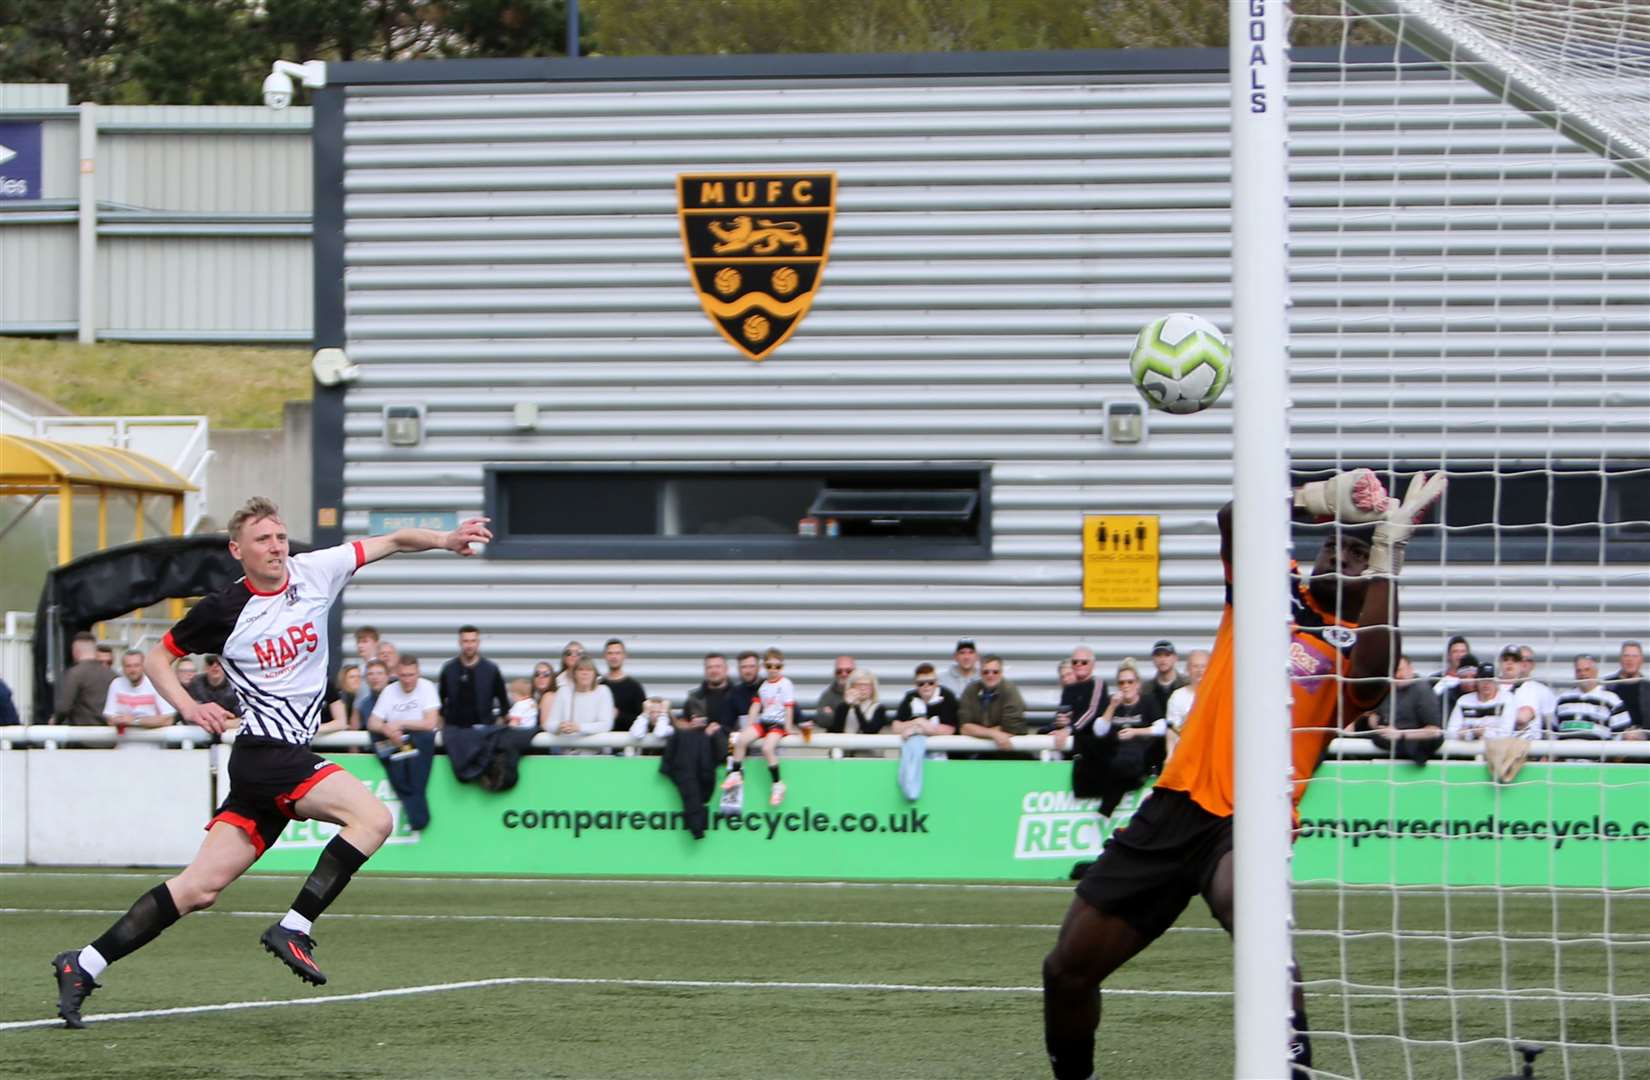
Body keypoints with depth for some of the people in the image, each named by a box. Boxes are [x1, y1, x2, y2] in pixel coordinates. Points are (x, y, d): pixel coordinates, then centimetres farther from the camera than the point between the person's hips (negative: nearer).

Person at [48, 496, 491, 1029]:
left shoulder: (314, 572, 6)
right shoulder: (223, 609, -5)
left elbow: (391, 542, 11)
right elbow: (157, 657, 8)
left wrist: (444, 539, -5)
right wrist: (189, 708, -8)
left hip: (290, 755, 6)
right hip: (266, 752, -6)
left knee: (200, 888, 3)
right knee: (372, 818, -21)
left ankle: (83, 965, 5)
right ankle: (293, 929, -18)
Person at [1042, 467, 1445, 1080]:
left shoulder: (1358, 645, 2)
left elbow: (1373, 671, -23)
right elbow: (1235, 517, -4)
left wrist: (1388, 547, -24)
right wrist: (1320, 498, -16)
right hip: (1177, 803, 5)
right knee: (1067, 970, 7)